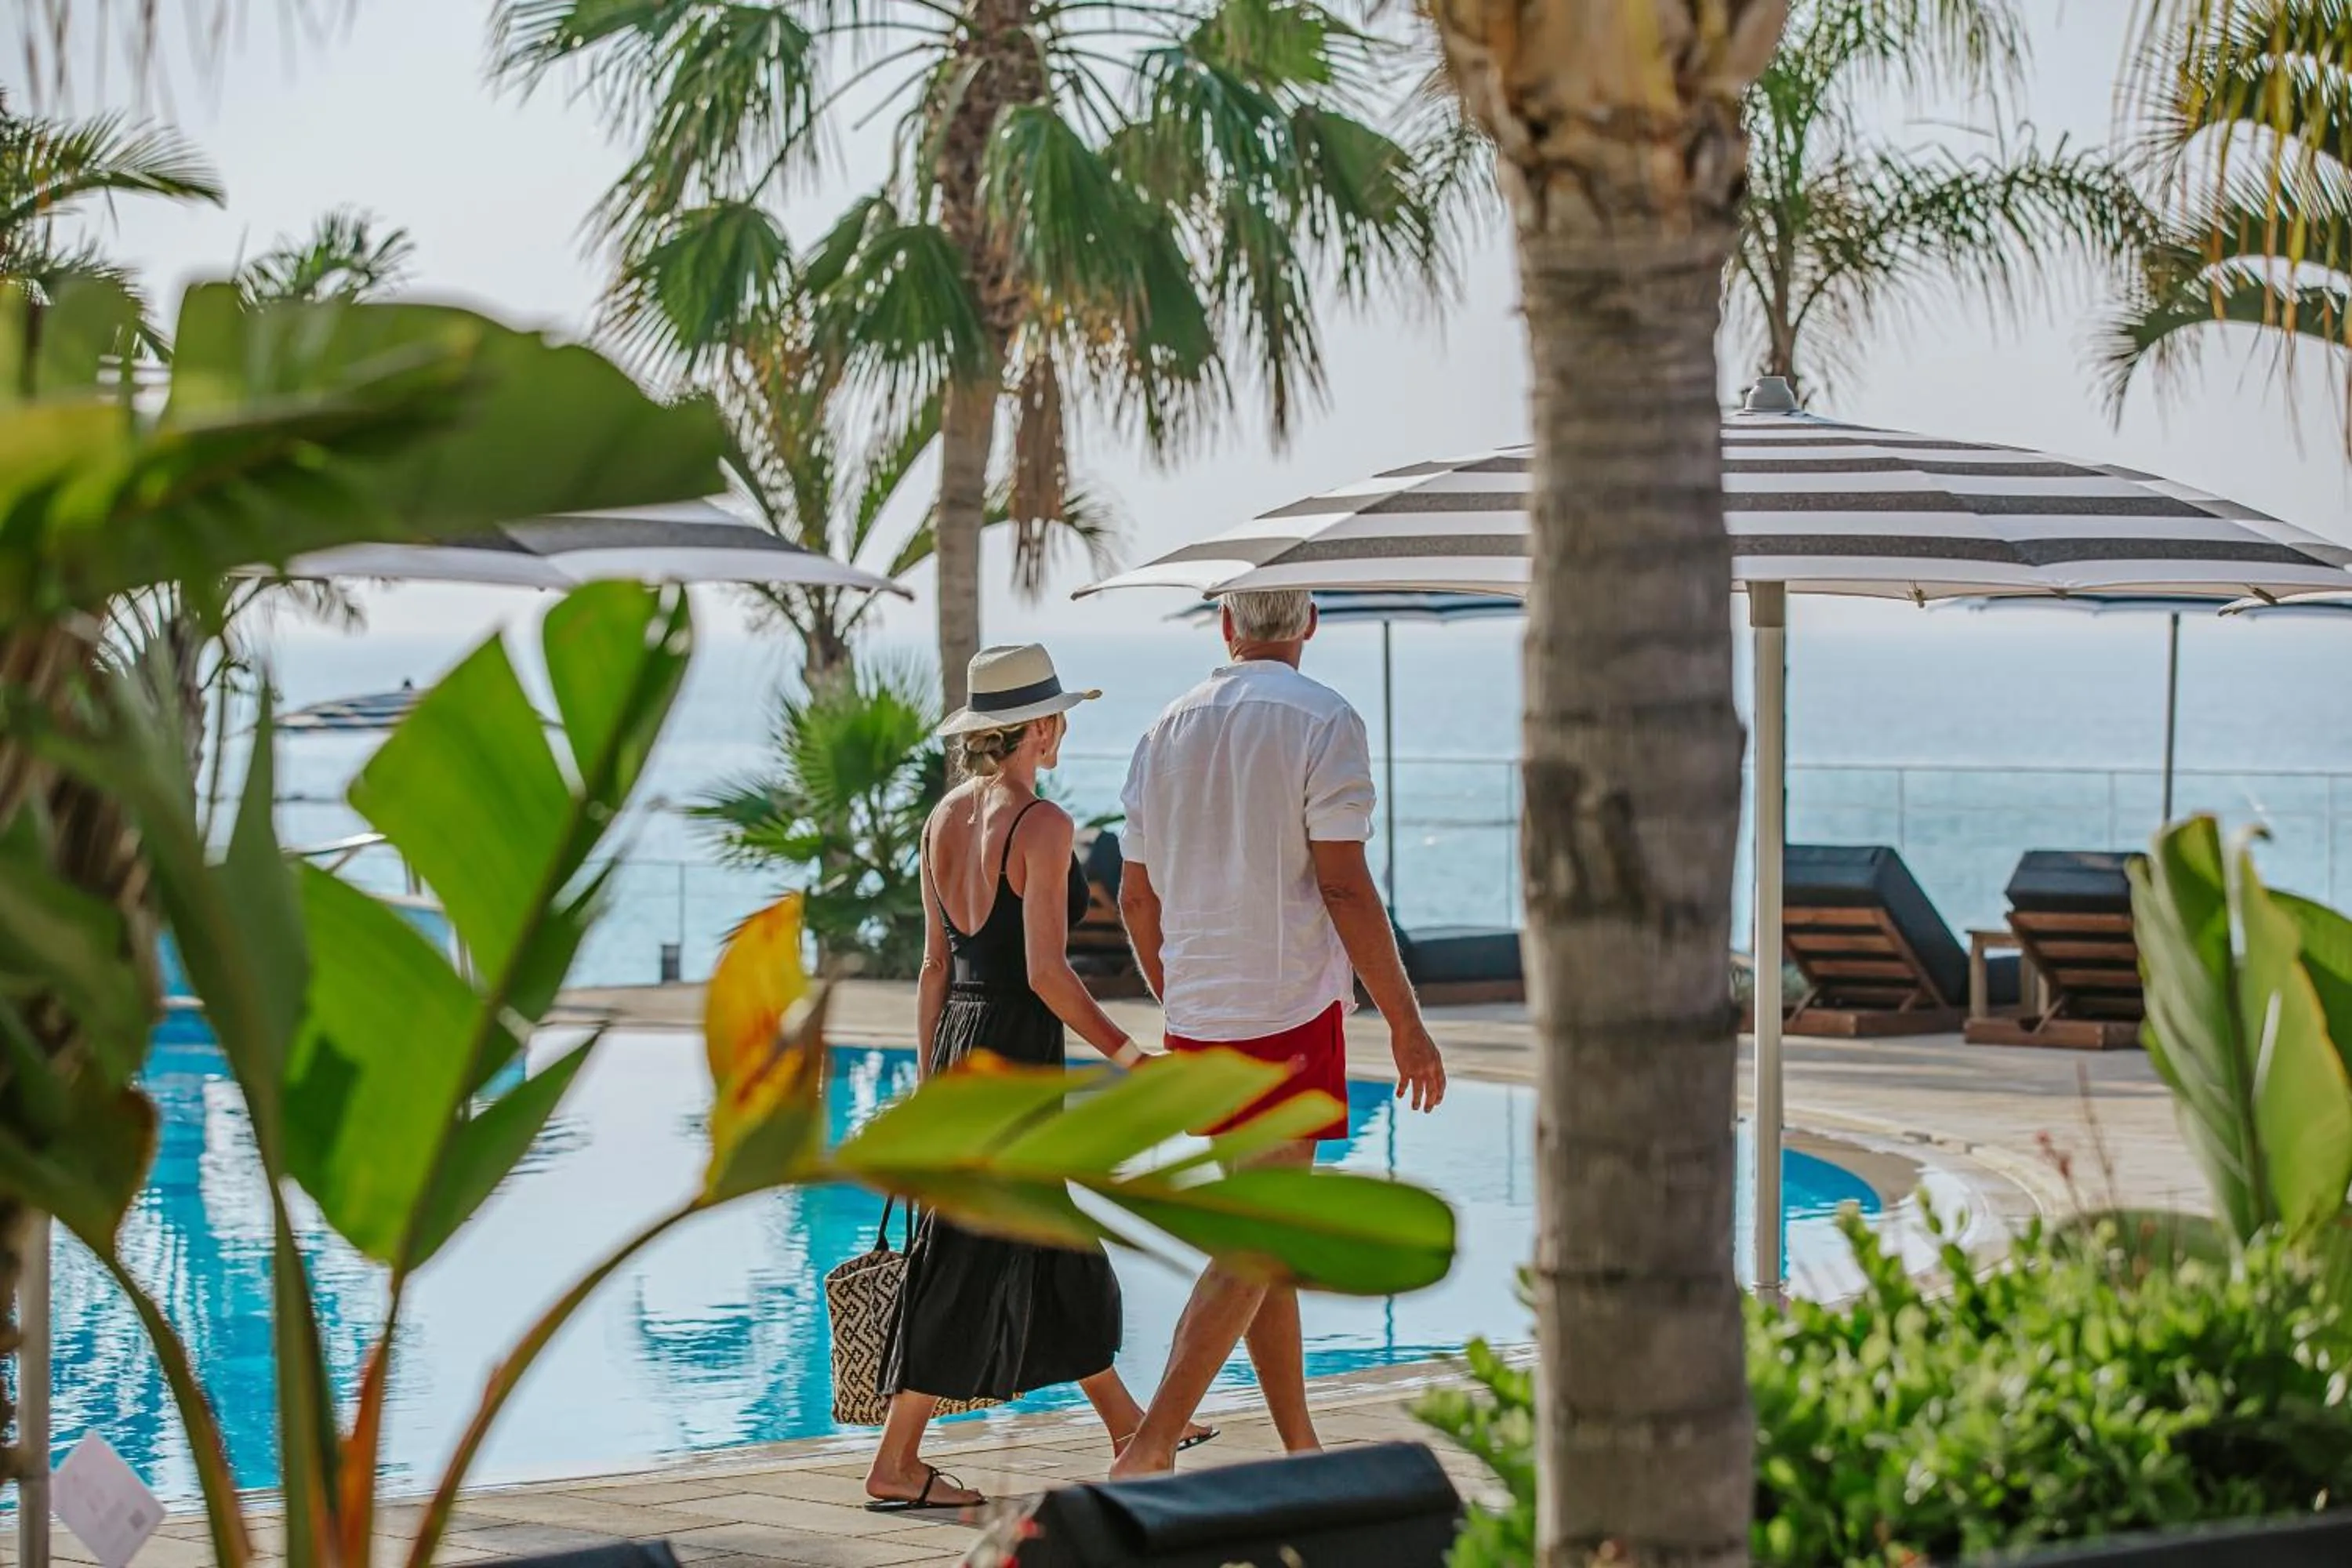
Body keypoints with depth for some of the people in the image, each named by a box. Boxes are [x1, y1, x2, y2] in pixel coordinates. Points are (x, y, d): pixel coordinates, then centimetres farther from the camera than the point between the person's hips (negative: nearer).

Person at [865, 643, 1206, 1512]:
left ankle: (1125, 1425, 32)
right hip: (1015, 1050, -8)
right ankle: (895, 1465, 1)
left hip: (959, 1043, 8)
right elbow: (1045, 971, -19)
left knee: (1056, 1241, 18)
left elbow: (935, 963, 12)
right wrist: (1128, 1055, -10)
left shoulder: (945, 817, 8)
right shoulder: (1041, 823, -15)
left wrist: (930, 1078, 16)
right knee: (972, 1257, -2)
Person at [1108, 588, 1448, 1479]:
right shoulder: (1322, 721, -8)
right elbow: (1343, 886, -14)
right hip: (1289, 1012, -6)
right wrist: (1406, 1024, -9)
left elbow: (1136, 898, 14)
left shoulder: (1168, 729, 10)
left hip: (1198, 1016, 7)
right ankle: (1147, 1456, -13)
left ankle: (1301, 1452, 21)